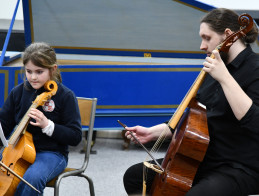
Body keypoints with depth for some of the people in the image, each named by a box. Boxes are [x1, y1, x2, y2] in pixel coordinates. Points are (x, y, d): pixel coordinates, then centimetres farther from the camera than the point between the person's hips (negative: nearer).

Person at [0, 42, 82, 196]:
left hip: (51, 153, -4)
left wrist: (47, 125, -21)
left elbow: (75, 137, -7)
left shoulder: (65, 95, -6)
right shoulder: (18, 92, 6)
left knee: (32, 178, -35)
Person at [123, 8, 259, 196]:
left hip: (241, 168, -8)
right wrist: (152, 132, 10)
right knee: (134, 176, 5)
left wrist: (225, 78, -28)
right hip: (204, 159, 9)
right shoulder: (214, 70, 13)